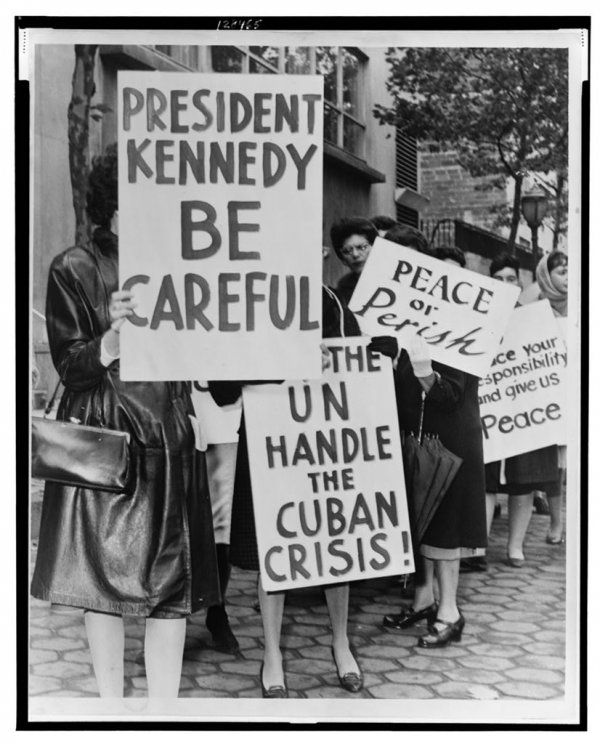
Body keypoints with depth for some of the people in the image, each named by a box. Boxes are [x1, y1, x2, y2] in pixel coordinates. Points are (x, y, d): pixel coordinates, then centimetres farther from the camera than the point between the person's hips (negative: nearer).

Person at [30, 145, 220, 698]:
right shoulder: (75, 269, 0)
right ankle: (111, 703, 23)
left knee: (172, 581, 2)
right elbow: (70, 367, -5)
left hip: (169, 444, 2)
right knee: (103, 575, 6)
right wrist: (114, 335, -23)